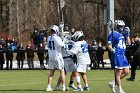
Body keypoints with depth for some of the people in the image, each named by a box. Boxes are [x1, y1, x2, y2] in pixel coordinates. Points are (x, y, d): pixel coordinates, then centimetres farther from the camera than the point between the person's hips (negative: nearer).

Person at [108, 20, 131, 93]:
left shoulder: (123, 34, 15)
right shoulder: (113, 34, -7)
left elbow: (128, 42, 14)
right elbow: (109, 45, -9)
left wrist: (127, 34, 4)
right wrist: (112, 50, -28)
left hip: (123, 55, 8)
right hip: (117, 55, -8)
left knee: (126, 72, 8)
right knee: (118, 73, -4)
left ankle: (113, 83, 19)